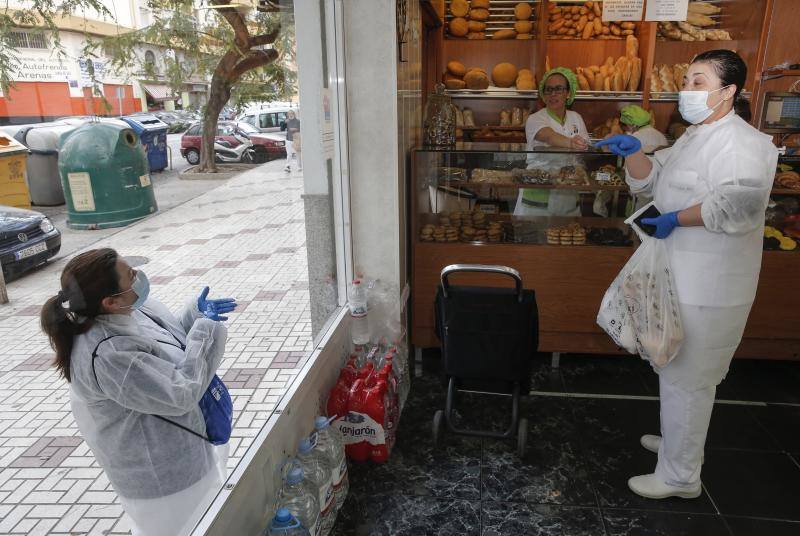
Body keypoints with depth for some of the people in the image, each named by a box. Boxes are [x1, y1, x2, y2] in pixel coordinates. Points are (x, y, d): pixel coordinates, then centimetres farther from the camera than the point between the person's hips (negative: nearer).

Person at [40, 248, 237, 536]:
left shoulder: (128, 310, -9)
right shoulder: (106, 356, -36)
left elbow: (167, 344, 11)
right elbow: (182, 393, -31)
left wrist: (195, 314, -1)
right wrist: (204, 328, -24)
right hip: (160, 469, -9)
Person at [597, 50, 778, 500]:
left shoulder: (740, 142, -18)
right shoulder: (696, 137, 16)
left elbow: (740, 202, -35)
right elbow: (651, 179, 17)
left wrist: (676, 219, -25)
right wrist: (634, 151, -2)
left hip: (707, 289, -10)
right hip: (682, 277, 10)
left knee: (685, 377, 0)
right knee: (682, 372, 23)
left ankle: (680, 477, 16)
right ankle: (680, 441, 42)